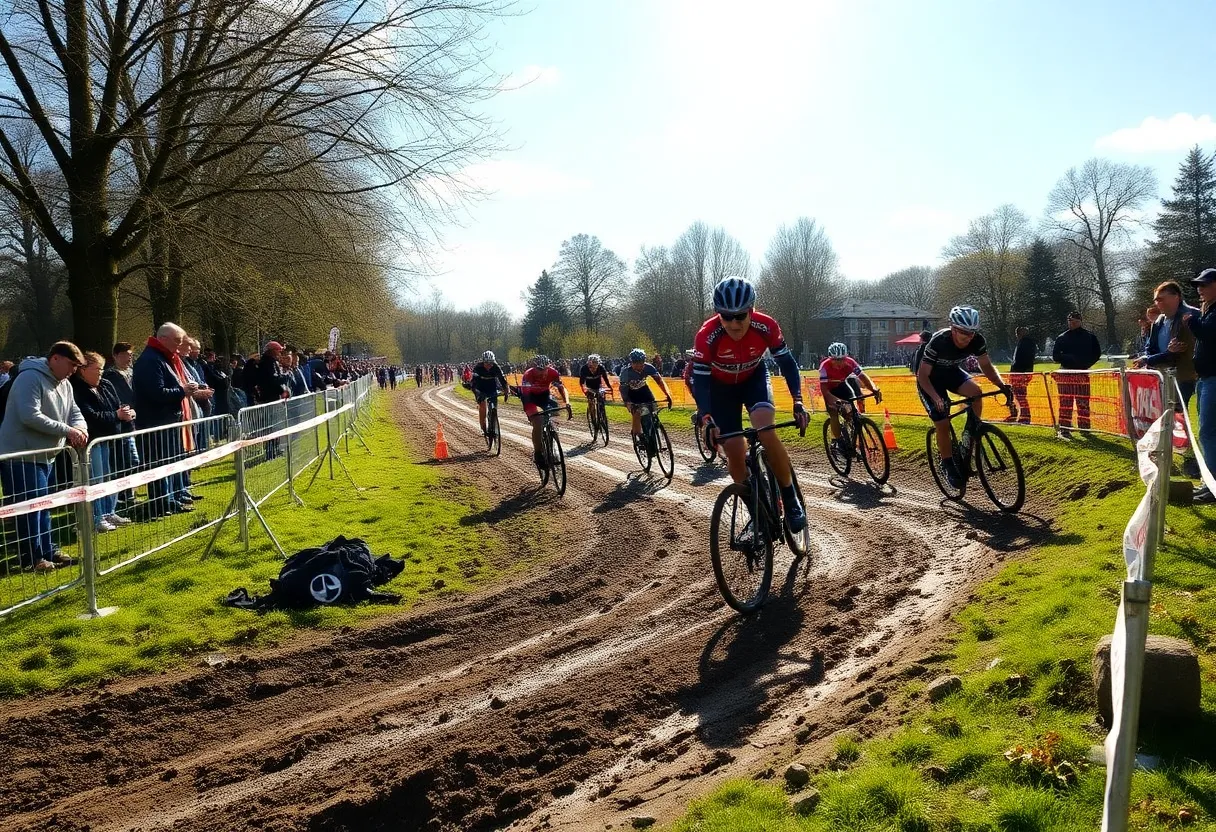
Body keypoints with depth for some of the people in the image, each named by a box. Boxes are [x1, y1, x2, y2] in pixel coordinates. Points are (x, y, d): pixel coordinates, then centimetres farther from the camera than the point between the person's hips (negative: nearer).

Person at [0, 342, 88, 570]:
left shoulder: (64, 385, 11)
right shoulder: (30, 378, -18)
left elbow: (75, 413, 11)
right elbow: (30, 417, -28)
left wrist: (80, 429, -13)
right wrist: (67, 430, -26)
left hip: (45, 455, 10)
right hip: (20, 456, -10)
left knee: (43, 507, 16)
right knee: (29, 508, -5)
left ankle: (48, 551, 24)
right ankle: (31, 558, 2)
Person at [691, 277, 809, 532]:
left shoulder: (766, 326, -29)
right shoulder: (707, 336, -33)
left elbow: (787, 363, -18)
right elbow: (700, 381, -30)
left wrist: (798, 402, -31)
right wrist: (708, 421, -43)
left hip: (754, 378, 0)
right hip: (721, 386, 0)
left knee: (766, 431, -27)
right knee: (734, 451, -8)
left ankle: (791, 501, -11)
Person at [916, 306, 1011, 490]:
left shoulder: (977, 340, -23)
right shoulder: (938, 341, -35)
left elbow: (986, 365, -8)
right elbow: (923, 375, -30)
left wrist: (1002, 385, -24)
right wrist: (936, 398, -45)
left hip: (951, 372, 4)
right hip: (930, 378, -4)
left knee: (975, 392, -25)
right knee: (942, 423, -12)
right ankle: (948, 467, 5)